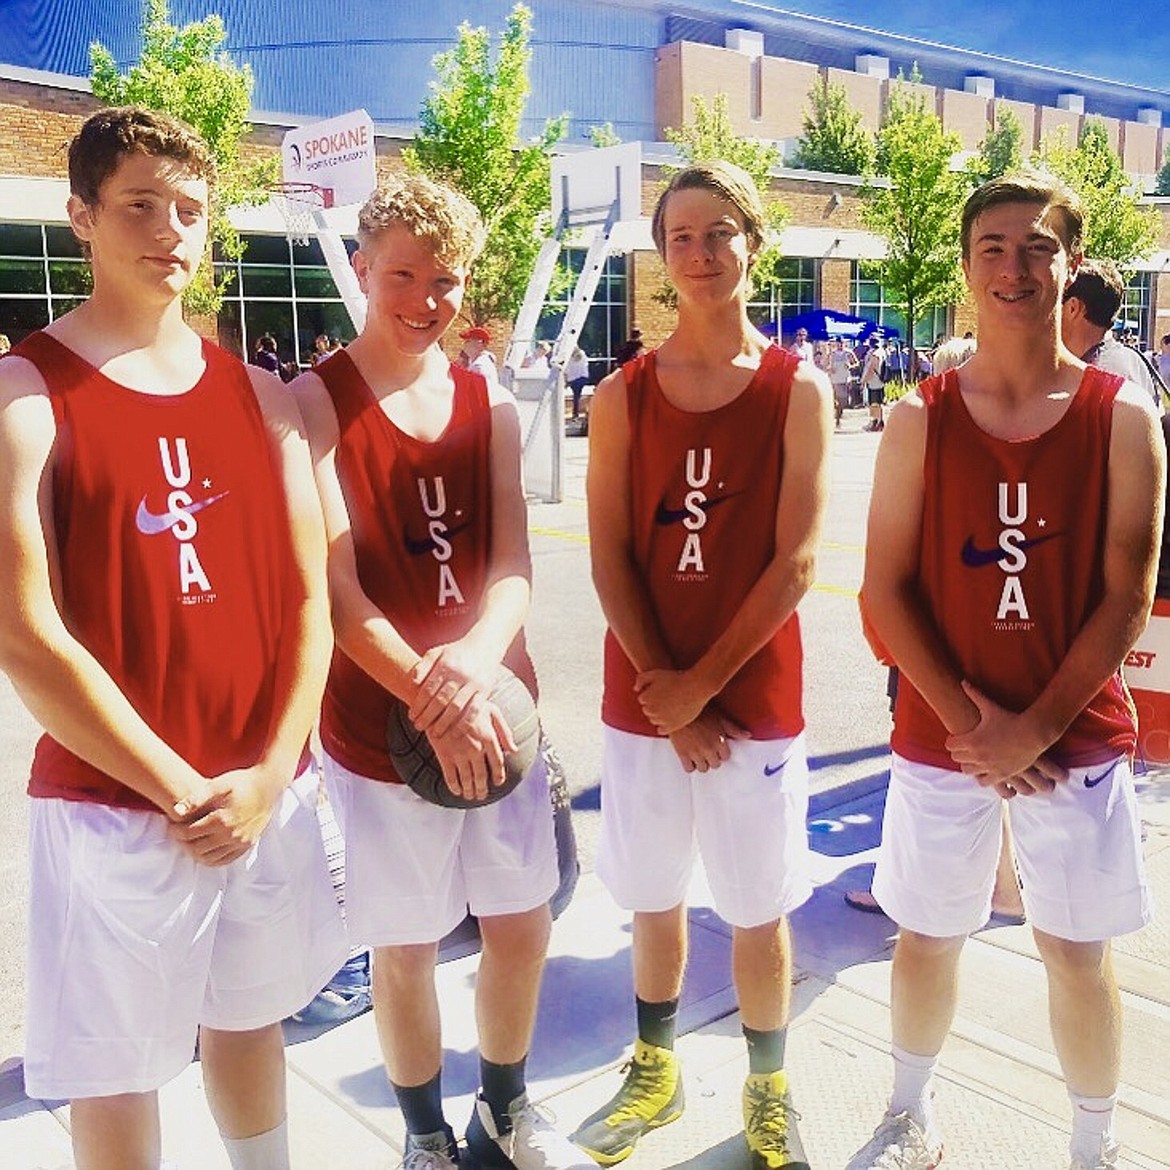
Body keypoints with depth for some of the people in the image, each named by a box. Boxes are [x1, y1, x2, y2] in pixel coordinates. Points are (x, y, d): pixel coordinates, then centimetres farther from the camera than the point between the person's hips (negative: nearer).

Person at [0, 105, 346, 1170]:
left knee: (250, 1014, 22)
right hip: (115, 804, -4)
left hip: (270, 792, 4)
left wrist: (270, 774, -7)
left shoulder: (261, 396, 5)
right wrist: (180, 792, -14)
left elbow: (309, 596, 3)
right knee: (117, 1069, 12)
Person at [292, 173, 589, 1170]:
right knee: (406, 947, 11)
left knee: (522, 927, 15)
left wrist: (478, 656, -25)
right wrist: (432, 695, -26)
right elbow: (334, 584, -16)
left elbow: (513, 563, -4)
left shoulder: (491, 406, 5)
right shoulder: (317, 401, -8)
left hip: (498, 708, 4)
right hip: (379, 725, -4)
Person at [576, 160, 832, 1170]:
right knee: (654, 897, 16)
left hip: (755, 697, -2)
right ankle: (656, 1070, 38)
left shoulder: (798, 391, -4)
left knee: (758, 909, 9)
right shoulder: (623, 396, 2)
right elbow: (610, 559, -2)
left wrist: (704, 682, -12)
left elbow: (796, 564, -9)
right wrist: (664, 688, -10)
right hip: (643, 698, 2)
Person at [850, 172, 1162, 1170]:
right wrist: (967, 722, -12)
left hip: (1076, 739, -1)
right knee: (925, 938, 14)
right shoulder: (922, 419, -2)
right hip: (939, 736, 1)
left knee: (1077, 951, 11)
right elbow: (885, 591, -4)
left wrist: (1036, 728, -12)